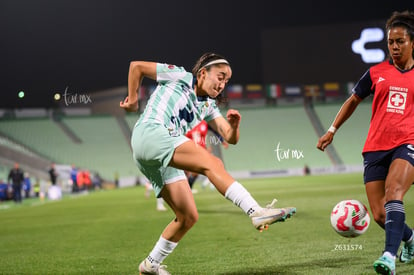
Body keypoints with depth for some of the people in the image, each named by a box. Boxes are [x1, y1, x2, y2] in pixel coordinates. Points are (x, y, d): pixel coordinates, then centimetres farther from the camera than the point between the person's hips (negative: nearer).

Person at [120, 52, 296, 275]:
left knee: (188, 217, 3)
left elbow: (230, 138, 15)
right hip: (149, 133, -8)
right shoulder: (180, 76, 8)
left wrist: (234, 126, -7)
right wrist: (133, 99, 12)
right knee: (212, 163, -26)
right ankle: (257, 212, -39)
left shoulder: (207, 106, 25)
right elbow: (136, 66, 12)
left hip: (164, 160, 8)